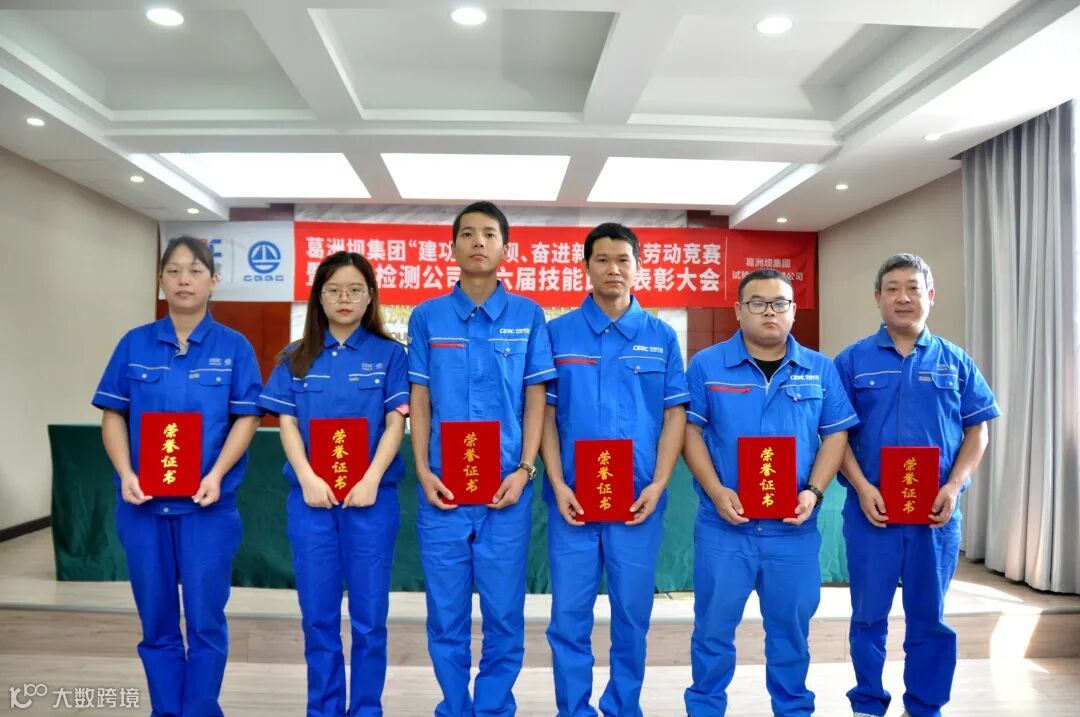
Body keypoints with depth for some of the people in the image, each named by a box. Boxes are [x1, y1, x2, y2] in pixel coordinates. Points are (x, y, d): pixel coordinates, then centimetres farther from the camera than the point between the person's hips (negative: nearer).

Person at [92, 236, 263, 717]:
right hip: (143, 503, 2)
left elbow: (247, 418, -3)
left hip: (208, 503, -2)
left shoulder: (233, 347, 0)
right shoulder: (134, 344, 5)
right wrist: (125, 474, -9)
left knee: (205, 620, 4)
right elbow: (113, 415, 5)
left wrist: (217, 475, -15)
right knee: (156, 621, 12)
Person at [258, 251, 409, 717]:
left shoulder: (389, 354, 3)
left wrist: (371, 480, -14)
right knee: (318, 615, 9)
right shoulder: (297, 358, 9)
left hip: (372, 496, -2)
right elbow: (287, 424, 4)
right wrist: (308, 479, -10)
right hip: (310, 496, 2)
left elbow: (395, 423, -2)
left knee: (369, 617, 5)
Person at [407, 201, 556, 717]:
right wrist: (422, 471, -4)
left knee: (504, 612, 8)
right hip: (442, 488, 1)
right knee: (446, 613, 10)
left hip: (506, 489, 0)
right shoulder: (427, 316, 6)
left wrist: (524, 470, -7)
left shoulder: (528, 316, 3)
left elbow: (535, 399, 3)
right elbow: (419, 401, 6)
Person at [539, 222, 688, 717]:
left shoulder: (661, 337, 5)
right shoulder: (557, 333, 3)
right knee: (569, 616, 6)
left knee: (632, 615, 11)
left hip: (638, 499, 1)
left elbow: (675, 415, 4)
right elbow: (545, 413, 1)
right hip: (573, 498, 0)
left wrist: (657, 485, -7)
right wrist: (557, 485, -8)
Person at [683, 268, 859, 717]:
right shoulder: (706, 365, -1)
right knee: (713, 628, 9)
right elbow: (690, 431, -2)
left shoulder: (820, 370, 6)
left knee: (791, 629, 15)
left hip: (794, 529, 2)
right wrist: (717, 491, -13)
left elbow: (836, 435, 7)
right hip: (723, 527, -1)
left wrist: (814, 492, -8)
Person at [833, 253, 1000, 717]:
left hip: (937, 510, 2)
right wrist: (862, 487, -13)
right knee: (869, 615, 8)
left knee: (929, 616, 12)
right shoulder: (852, 361, 1)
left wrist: (954, 486, -8)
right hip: (871, 508, -1)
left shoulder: (955, 361, 6)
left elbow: (977, 431, 5)